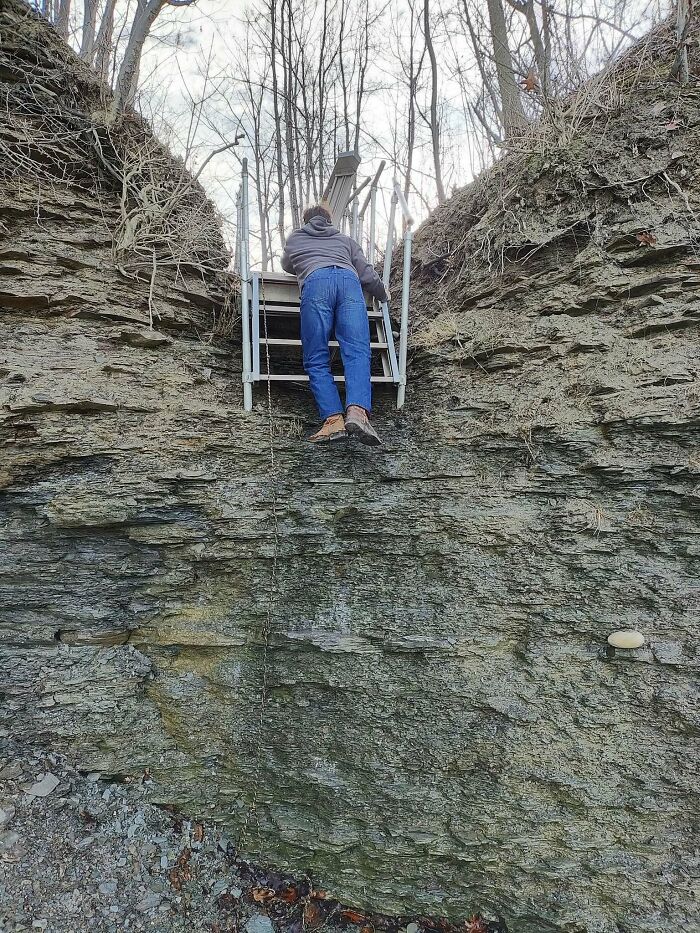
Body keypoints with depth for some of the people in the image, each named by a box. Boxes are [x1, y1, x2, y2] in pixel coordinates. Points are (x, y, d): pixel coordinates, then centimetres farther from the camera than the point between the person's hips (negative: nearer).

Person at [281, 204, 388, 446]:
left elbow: (287, 266, 55)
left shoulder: (294, 239, 37)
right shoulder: (345, 240, 37)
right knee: (357, 352, -14)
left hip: (315, 282, -1)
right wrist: (383, 295, 50)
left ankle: (333, 418, -25)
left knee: (316, 360, -6)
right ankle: (358, 410, -39)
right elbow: (367, 274, 31)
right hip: (348, 280, 1)